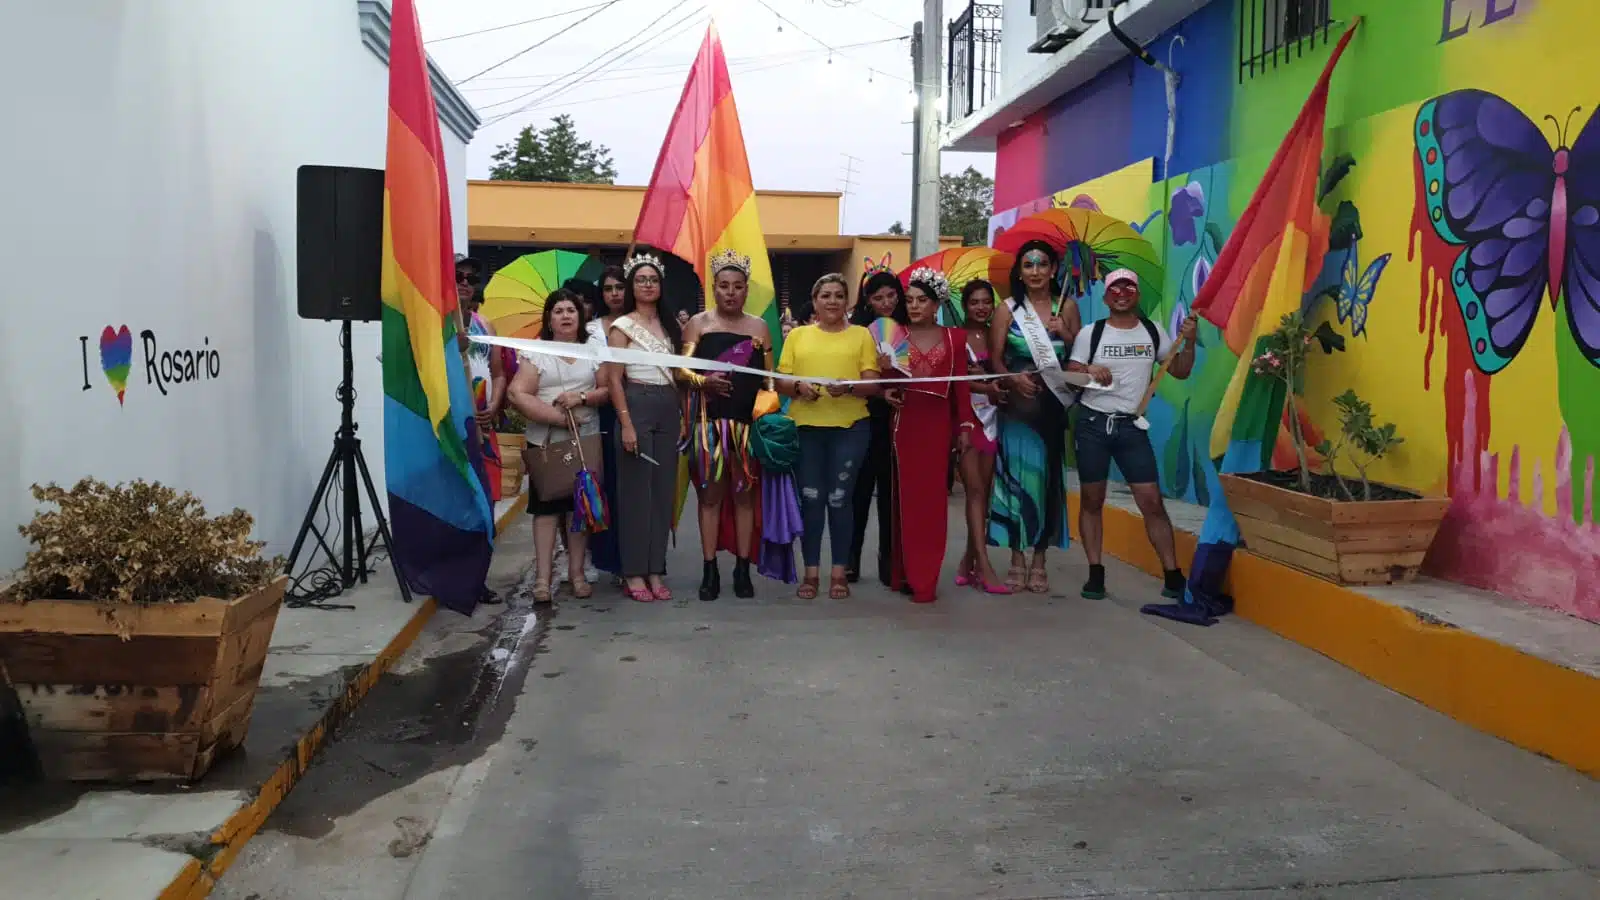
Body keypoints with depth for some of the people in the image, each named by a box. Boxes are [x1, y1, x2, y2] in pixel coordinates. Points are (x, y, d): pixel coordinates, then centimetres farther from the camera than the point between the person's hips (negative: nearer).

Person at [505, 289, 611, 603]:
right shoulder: (536, 353, 1)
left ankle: (577, 572, 14)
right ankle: (543, 577, 1)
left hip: (586, 440, 2)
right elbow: (518, 395, -8)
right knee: (546, 505, -1)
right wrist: (558, 417, -13)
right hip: (545, 442, -2)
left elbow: (609, 391, 5)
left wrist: (582, 397, -14)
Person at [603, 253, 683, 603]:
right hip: (637, 406, -6)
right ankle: (635, 573, 4)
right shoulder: (622, 326, -2)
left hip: (668, 409, 6)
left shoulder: (669, 325, 15)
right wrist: (626, 424, -15)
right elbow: (614, 379, -8)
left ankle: (656, 570, 14)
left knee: (664, 490, 6)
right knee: (636, 490, -3)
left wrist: (682, 416, 10)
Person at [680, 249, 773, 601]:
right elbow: (681, 369, -1)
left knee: (744, 493, 4)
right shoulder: (698, 323, 7)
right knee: (710, 492, 1)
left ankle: (742, 569, 11)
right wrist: (703, 381, -21)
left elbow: (768, 377, 11)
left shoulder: (759, 327, 12)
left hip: (748, 420, 1)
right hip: (709, 419, -1)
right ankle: (710, 569, 7)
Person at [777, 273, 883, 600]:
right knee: (810, 499, 2)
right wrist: (798, 387, -13)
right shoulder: (797, 335, 12)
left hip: (850, 427, -1)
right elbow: (781, 381, 7)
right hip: (805, 426, 1)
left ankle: (839, 571, 12)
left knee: (839, 499, 2)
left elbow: (873, 384, 1)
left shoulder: (861, 335, 8)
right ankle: (811, 571, 12)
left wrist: (849, 387, -17)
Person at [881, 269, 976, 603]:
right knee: (906, 497, 2)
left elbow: (961, 385, 6)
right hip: (904, 422, 0)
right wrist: (886, 391, -16)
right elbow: (885, 377, 5)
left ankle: (925, 579, 4)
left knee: (932, 498, 0)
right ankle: (908, 573, 10)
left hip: (938, 423, 0)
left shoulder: (954, 338, 7)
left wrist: (965, 425, 2)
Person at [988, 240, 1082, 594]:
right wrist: (1014, 379, -20)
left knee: (1047, 478, 3)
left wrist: (1066, 334, -10)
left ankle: (1039, 561, 12)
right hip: (1017, 403, -2)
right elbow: (995, 359, -3)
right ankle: (1017, 559, 7)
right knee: (1016, 477, -3)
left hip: (1054, 403, 2)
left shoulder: (1066, 307, 8)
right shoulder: (1007, 310, 2)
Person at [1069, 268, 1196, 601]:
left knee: (1152, 501, -4)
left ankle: (1173, 576, 2)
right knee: (1092, 501, 5)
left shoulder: (1153, 332, 7)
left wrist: (1189, 342, -5)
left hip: (1132, 427, 1)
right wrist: (1088, 370, -23)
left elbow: (1180, 371, 11)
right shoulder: (1090, 333, 1)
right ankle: (1095, 573, 14)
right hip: (1093, 425, -1)